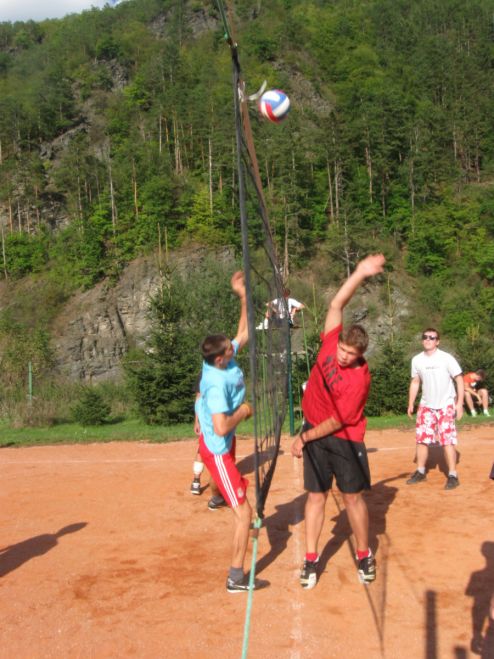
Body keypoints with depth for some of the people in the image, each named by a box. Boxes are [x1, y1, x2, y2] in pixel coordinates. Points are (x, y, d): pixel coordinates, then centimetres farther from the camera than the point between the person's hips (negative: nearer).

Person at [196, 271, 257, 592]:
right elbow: (222, 428, -41)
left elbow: (245, 332, 3)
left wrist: (243, 296, -6)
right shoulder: (217, 384, -36)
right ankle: (237, 577, 1)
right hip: (217, 450, -10)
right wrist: (243, 412, -23)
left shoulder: (222, 360, -12)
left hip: (222, 443, 10)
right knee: (244, 512, -6)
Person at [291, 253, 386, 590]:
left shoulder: (360, 378, -23)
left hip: (344, 440, -4)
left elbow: (337, 421, -18)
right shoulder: (332, 341, -9)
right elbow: (337, 304, -6)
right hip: (314, 433, 4)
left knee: (353, 497, 5)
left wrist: (304, 438, -10)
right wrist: (360, 273, -14)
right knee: (316, 496, 8)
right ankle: (311, 560, 15)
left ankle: (365, 556, 23)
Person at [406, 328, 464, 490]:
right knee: (421, 439, 7)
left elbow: (459, 380, -9)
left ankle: (453, 475, 2)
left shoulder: (446, 358, -14)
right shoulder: (417, 360, 0)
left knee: (447, 440, -7)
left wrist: (459, 403, -14)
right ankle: (420, 472, 21)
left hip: (446, 406, -5)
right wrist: (411, 404, 8)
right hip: (426, 406, 5)